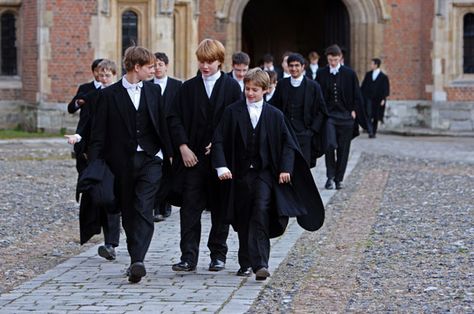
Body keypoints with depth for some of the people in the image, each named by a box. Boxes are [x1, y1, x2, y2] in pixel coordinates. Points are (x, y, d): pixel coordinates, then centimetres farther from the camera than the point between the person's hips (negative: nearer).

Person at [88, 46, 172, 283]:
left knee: (143, 210, -14)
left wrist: (169, 154, 8)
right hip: (122, 163, 0)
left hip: (150, 159, 0)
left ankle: (137, 261, -23)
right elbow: (99, 133, 0)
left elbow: (162, 124, 12)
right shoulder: (109, 95, 0)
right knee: (128, 213, 9)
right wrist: (94, 165, -6)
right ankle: (136, 260, 23)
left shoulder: (154, 91, 9)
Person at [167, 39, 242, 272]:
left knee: (220, 208, 7)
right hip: (193, 157, 1)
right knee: (190, 207, -3)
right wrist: (183, 147, -8)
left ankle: (218, 255, 17)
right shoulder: (188, 88, 7)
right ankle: (188, 257, -2)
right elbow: (174, 119, 4)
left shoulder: (231, 87, 2)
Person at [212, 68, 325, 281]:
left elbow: (288, 144, 7)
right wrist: (221, 167, -12)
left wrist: (285, 169, -5)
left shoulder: (275, 115, 3)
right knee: (243, 221, 7)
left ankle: (260, 264, -20)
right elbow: (218, 141, -1)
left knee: (261, 216, -16)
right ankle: (246, 263, 20)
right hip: (240, 174, 1)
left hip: (264, 173, -1)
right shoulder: (232, 112, 1)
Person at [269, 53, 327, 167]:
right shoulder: (282, 85, 7)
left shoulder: (313, 86, -1)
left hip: (304, 135, -2)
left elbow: (321, 111, 4)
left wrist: (312, 131, -3)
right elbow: (274, 107, 15)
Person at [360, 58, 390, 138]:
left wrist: (383, 99, -8)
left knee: (376, 118, 5)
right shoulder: (368, 74, 8)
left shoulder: (383, 77, -1)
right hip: (368, 98, 1)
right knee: (369, 115, -12)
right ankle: (370, 131, -16)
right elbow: (363, 86, 12)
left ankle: (373, 133, 15)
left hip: (377, 100, -1)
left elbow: (386, 89, -1)